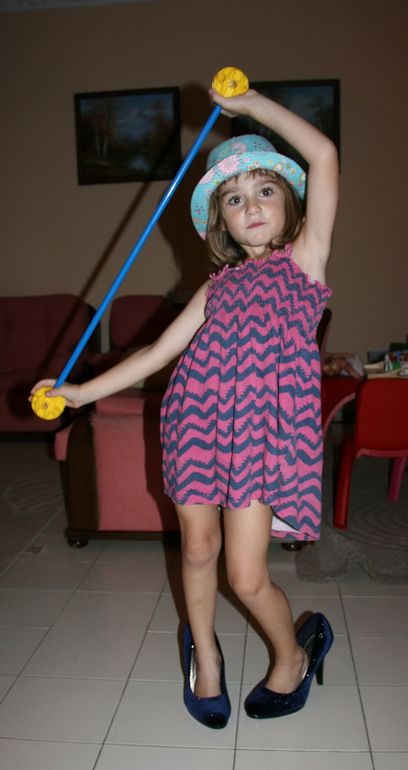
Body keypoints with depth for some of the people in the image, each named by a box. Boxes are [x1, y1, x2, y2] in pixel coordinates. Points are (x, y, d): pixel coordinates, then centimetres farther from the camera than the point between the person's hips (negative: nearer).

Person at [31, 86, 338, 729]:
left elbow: (323, 154, -4)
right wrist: (83, 391, 12)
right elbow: (159, 351, 15)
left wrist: (250, 104, 3)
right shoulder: (220, 285, 16)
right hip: (199, 418, 4)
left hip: (262, 427, -4)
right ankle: (204, 653, 42)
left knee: (247, 575, -1)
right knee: (198, 549, 13)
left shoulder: (304, 258, 6)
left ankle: (294, 656, 31)